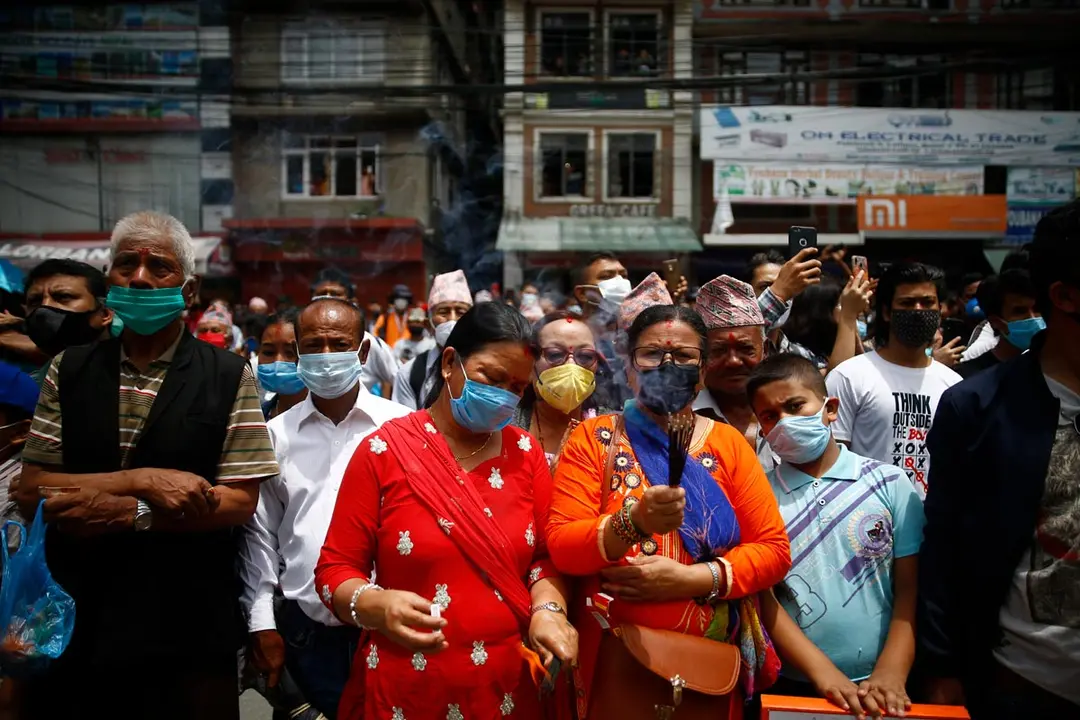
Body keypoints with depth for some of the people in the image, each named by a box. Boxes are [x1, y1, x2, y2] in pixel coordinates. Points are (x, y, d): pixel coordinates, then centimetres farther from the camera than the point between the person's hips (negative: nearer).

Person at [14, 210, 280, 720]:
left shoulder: (230, 378, -3)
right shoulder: (68, 371, 5)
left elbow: (239, 503, -8)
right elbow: (32, 491, -2)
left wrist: (128, 513, -16)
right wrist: (142, 479, -16)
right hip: (73, 621, 3)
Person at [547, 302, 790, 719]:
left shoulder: (728, 443, 3)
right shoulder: (594, 438, -2)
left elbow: (774, 549, -2)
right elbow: (560, 545, -10)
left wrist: (693, 578, -17)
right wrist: (634, 523, -28)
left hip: (711, 665, 2)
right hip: (617, 663, -2)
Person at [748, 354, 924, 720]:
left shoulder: (890, 483, -2)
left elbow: (910, 586, -2)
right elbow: (762, 596, -7)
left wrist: (891, 673, -12)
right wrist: (824, 673, -17)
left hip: (880, 687, 1)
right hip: (791, 685, 0)